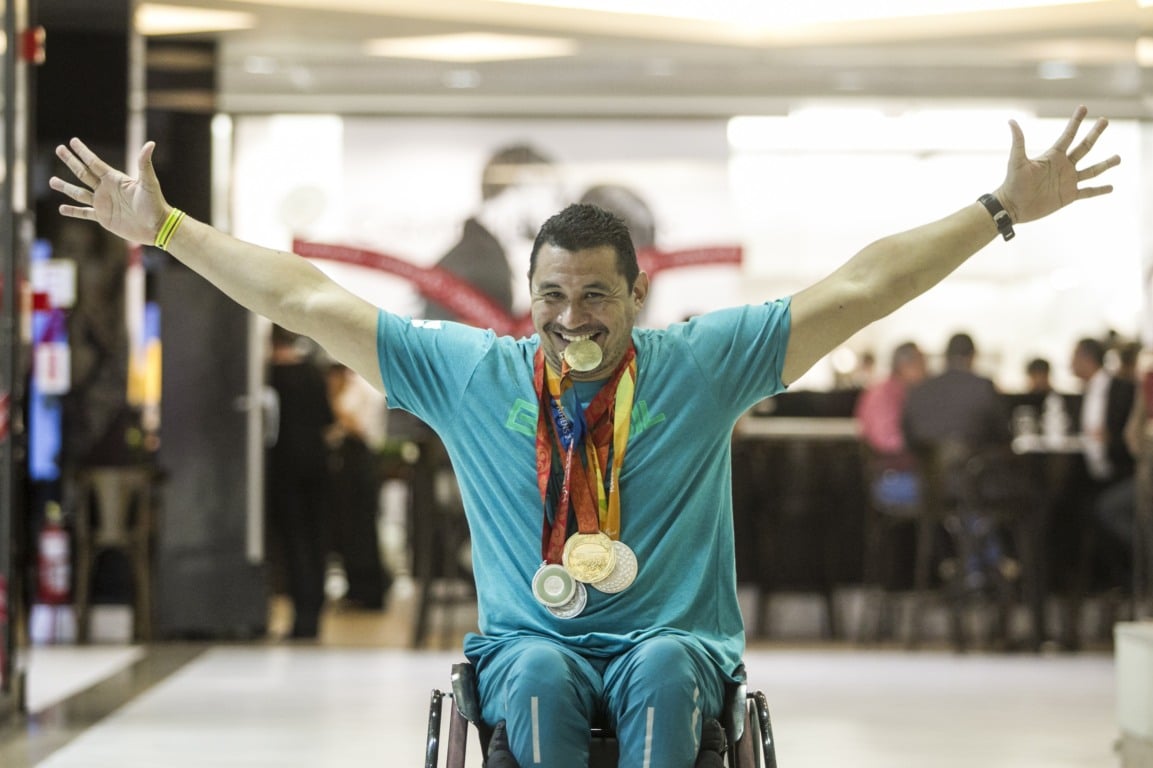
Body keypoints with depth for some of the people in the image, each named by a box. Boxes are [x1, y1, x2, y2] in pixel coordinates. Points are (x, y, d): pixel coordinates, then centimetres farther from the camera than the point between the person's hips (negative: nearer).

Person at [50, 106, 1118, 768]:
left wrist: (1002, 209, -2)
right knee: (539, 673, -34)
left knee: (667, 671, -35)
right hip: (529, 647, 1)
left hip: (676, 648, 0)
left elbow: (859, 288, 2)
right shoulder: (467, 371, 8)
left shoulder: (702, 364, 5)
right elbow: (303, 299, 10)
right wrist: (162, 228, 9)